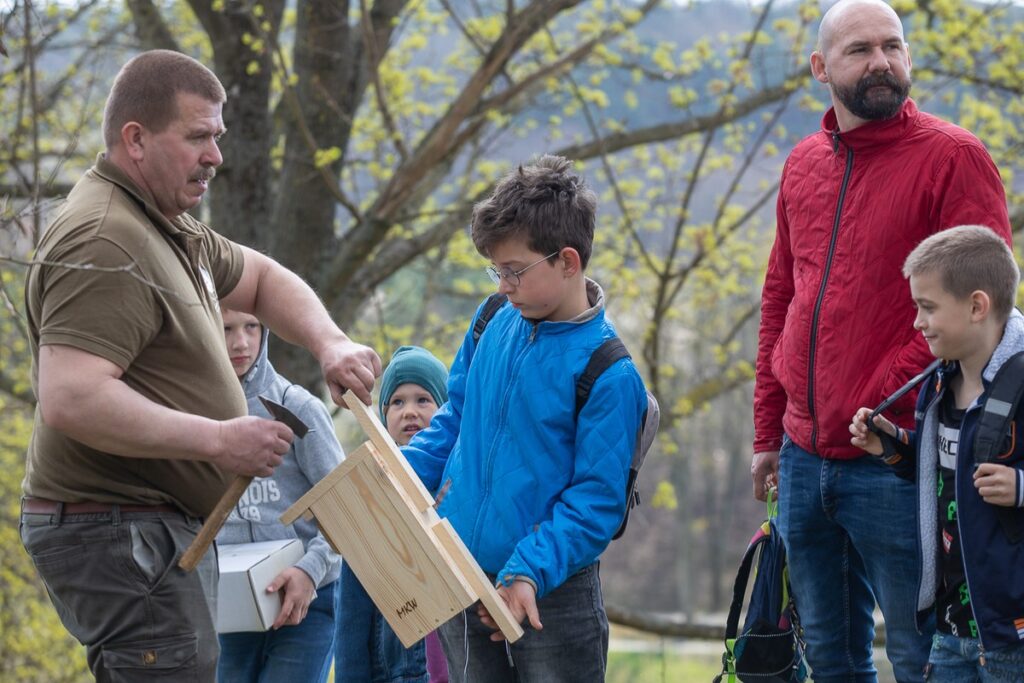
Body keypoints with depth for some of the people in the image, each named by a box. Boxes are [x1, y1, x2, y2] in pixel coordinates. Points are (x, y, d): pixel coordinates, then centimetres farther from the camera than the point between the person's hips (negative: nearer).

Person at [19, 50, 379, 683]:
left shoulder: (168, 229, 15)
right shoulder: (103, 244, -19)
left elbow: (261, 279, 28)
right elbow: (71, 400, -30)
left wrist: (329, 343, 7)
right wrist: (218, 439, -23)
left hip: (161, 528, 11)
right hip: (118, 533, -11)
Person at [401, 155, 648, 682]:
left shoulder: (608, 373, -16)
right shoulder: (494, 325, 2)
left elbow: (597, 499, -17)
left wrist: (529, 574, -26)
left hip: (553, 594, -6)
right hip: (460, 586, 6)